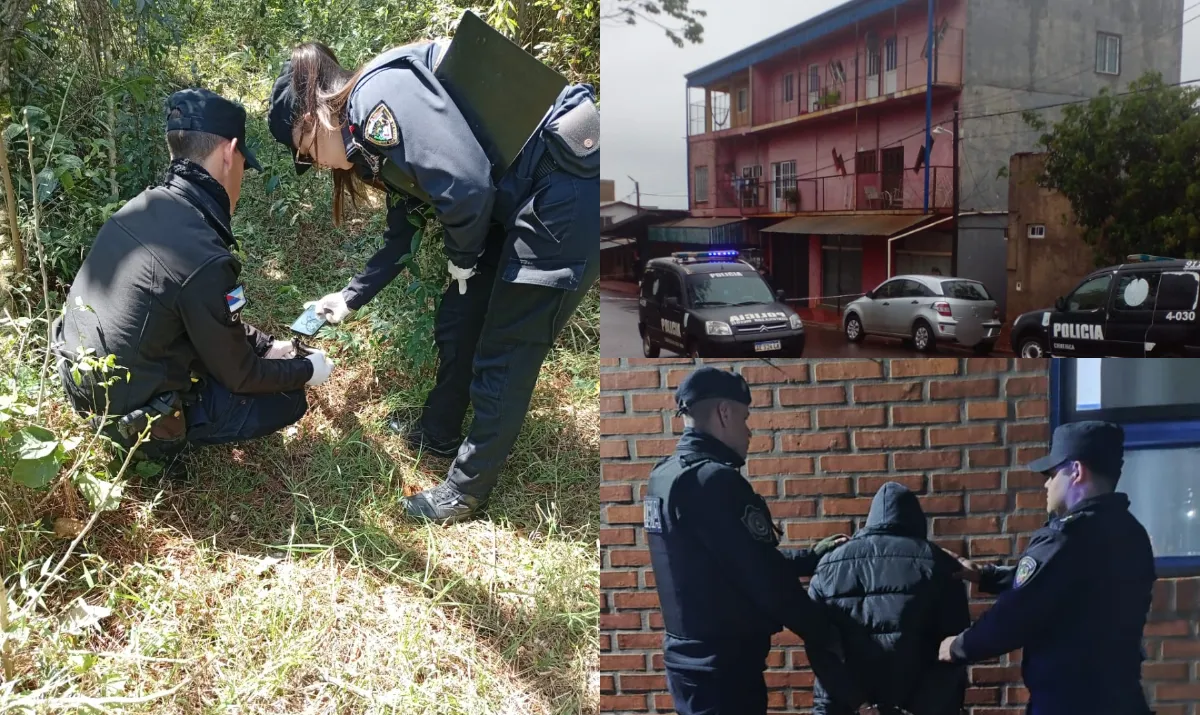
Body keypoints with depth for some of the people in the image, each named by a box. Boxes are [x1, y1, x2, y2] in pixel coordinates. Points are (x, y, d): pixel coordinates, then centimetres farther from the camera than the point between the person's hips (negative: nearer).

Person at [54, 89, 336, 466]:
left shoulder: (143, 208, -4)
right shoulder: (203, 261, -31)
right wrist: (307, 369, 2)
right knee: (287, 401, 4)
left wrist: (266, 344, 13)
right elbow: (239, 376, -14)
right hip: (135, 415, -8)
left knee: (238, 335, 22)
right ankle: (166, 439, 3)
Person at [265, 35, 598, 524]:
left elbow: (468, 181, -25)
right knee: (458, 322, 19)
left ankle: (468, 489, 20)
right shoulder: (376, 138, 16)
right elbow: (399, 241, 26)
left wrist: (462, 256, -6)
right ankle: (438, 433, 41)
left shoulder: (378, 93, -15)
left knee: (503, 353, 2)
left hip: (567, 187, -10)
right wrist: (350, 299, 34)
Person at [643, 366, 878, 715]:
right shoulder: (714, 480, -21)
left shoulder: (665, 476, 8)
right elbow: (768, 580, -21)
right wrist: (828, 642, -10)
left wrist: (813, 555, 15)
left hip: (689, 658, 9)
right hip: (722, 665, -9)